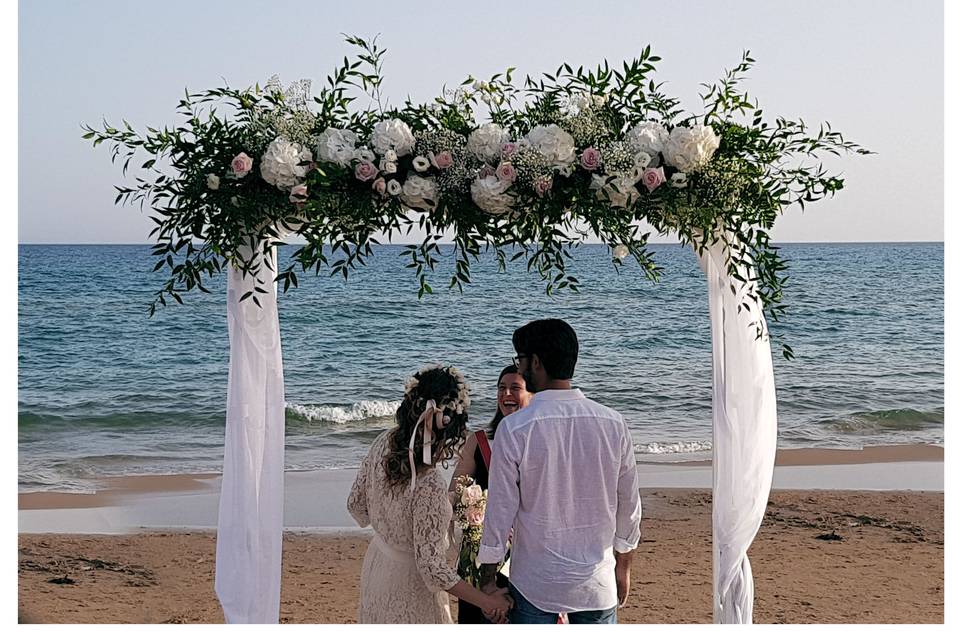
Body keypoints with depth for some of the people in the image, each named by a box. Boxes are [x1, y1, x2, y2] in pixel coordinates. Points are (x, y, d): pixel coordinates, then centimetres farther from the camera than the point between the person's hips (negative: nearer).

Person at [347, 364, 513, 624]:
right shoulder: (429, 487, -36)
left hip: (376, 562, 7)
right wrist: (487, 601, -21)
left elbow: (356, 505, 1)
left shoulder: (382, 443, -16)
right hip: (408, 583, -7)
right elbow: (432, 568, -30)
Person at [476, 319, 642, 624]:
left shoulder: (514, 429, -14)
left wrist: (488, 578, 3)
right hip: (598, 583, 3)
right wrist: (623, 567, 18)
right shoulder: (612, 423, -4)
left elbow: (500, 510, -10)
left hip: (535, 584, -3)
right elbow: (629, 504, 4)